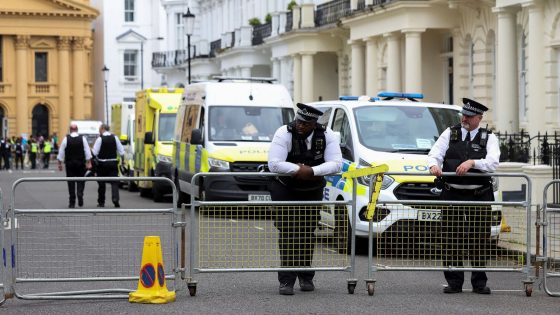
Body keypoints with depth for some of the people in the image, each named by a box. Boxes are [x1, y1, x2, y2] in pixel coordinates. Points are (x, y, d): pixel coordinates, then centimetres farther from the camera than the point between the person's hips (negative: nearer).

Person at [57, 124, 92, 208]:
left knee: (71, 182, 5)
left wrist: (59, 163, 5)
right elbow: (87, 151, -3)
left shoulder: (66, 139, -4)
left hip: (69, 163, 0)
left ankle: (72, 203, 5)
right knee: (80, 182, 10)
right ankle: (80, 196, -13)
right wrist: (89, 163, 2)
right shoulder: (82, 139, -2)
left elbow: (61, 152, -2)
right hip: (81, 163, 0)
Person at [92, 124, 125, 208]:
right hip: (113, 163, 2)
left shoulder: (99, 139, -9)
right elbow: (121, 152, 3)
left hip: (102, 164, -2)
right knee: (114, 182, 0)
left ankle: (101, 202, 17)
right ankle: (115, 199, -19)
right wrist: (122, 160, 16)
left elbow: (95, 153, -13)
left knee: (101, 183, 9)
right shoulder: (114, 138, 2)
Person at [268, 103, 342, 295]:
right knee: (287, 234, -9)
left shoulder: (326, 136, -12)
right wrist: (298, 169, -28)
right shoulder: (284, 134, -20)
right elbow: (274, 164, -27)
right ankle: (286, 280, -9)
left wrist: (312, 171, -31)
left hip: (312, 191, 3)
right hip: (285, 191, -3)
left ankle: (306, 277, 19)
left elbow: (336, 164, -20)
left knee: (308, 233, 7)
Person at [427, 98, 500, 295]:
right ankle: (454, 282, 7)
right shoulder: (450, 134, 9)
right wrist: (434, 165, -24)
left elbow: (493, 162, -12)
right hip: (452, 194, 1)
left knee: (480, 240, 3)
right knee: (451, 239, 1)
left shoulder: (489, 138, 5)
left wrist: (472, 162, -28)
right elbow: (434, 154, -1)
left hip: (479, 196, -1)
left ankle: (479, 283, 12)